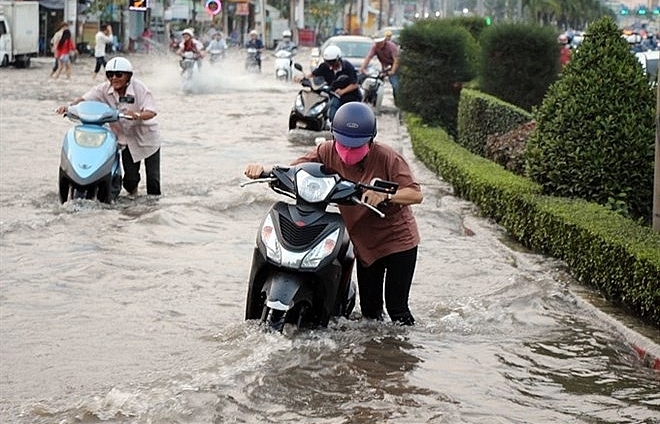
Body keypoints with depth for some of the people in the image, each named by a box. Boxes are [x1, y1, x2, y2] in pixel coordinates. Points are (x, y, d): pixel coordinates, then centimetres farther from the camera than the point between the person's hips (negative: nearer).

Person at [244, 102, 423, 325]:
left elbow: (416, 194, -25)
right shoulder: (328, 152, -11)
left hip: (399, 240, -4)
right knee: (369, 310, 9)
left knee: (397, 309, -5)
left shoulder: (387, 158, -21)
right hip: (364, 243, 4)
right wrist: (262, 171, -30)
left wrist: (385, 196, -43)